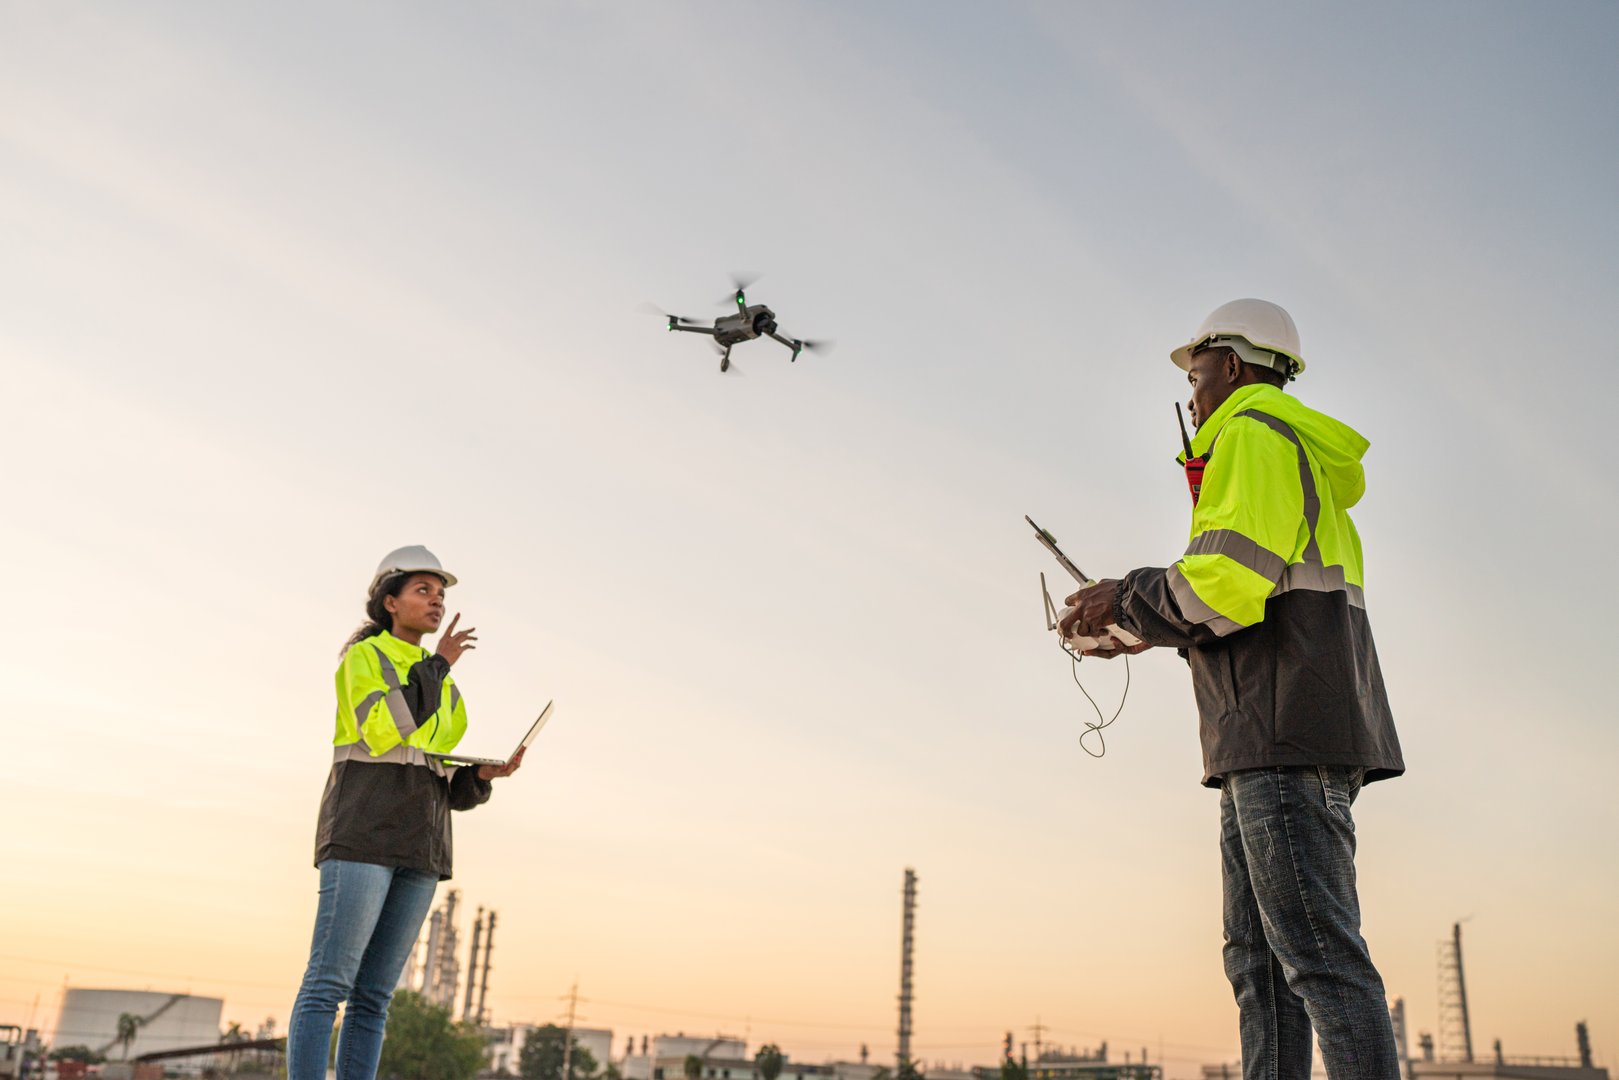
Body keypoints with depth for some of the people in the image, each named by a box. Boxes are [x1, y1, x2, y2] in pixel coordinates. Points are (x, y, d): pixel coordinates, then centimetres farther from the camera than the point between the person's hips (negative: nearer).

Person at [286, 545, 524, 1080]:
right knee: (328, 984, -12)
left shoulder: (444, 689, 22)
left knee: (373, 995, 2)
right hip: (362, 832, -6)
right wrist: (437, 665, -8)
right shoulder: (362, 657, 3)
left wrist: (485, 773, -3)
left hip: (418, 845, 6)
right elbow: (382, 732, -16)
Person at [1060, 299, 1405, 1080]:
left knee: (1317, 950, -14)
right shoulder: (1307, 465, 30)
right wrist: (1153, 630, 23)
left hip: (1286, 730, -10)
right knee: (1258, 956, 7)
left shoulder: (1252, 433, -1)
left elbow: (1230, 581, -16)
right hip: (1269, 744, 10)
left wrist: (1126, 599, -2)